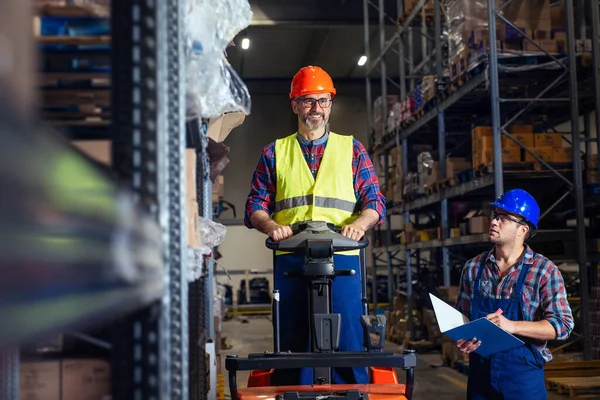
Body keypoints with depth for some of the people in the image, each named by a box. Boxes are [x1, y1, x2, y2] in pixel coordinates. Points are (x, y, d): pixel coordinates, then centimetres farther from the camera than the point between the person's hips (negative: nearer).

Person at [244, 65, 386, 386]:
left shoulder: (352, 149, 16)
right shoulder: (275, 152, 17)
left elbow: (374, 200, 9)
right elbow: (255, 205, 12)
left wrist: (359, 223, -12)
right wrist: (271, 226, -10)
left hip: (342, 256, 0)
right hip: (291, 259, 1)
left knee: (347, 339, -5)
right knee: (293, 341, 1)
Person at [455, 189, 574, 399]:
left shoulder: (544, 271, -7)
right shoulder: (473, 268, 4)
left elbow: (562, 324, -12)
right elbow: (461, 316, 12)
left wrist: (512, 326, -24)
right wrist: (461, 339, -10)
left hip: (523, 373, -3)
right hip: (480, 371, 3)